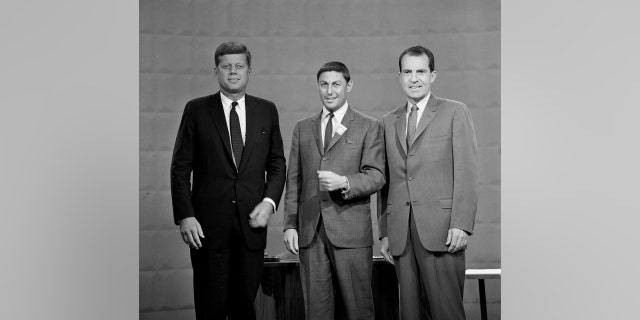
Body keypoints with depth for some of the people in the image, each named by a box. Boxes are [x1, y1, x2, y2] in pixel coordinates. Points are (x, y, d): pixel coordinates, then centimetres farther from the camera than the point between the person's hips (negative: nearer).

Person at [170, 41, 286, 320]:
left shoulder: (267, 111, 9)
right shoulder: (196, 110, 3)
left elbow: (277, 163, 12)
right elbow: (180, 167, 1)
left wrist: (269, 201, -4)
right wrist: (184, 216, -8)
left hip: (251, 223, 2)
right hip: (208, 224, -2)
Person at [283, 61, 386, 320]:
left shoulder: (369, 127, 5)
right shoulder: (302, 128, 16)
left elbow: (376, 176, -3)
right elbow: (294, 180, 14)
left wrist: (344, 182, -21)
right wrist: (290, 225, 6)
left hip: (351, 232, -3)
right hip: (310, 232, 3)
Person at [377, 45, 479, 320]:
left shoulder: (455, 113, 6)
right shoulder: (388, 122, 18)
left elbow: (466, 172, -2)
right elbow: (386, 181, 16)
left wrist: (461, 224, -11)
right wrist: (384, 232, 10)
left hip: (441, 228, -4)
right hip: (401, 232, 4)